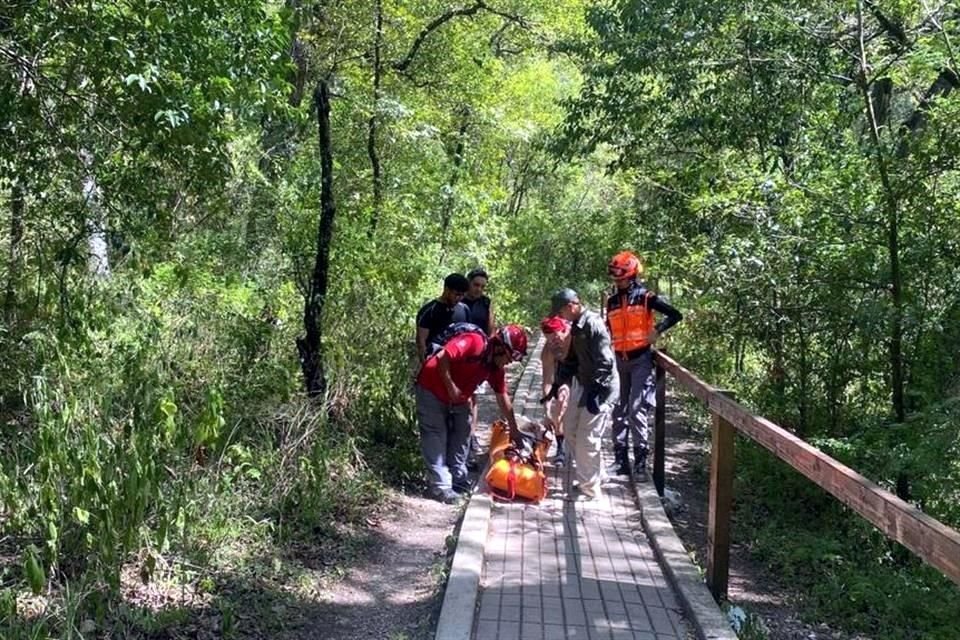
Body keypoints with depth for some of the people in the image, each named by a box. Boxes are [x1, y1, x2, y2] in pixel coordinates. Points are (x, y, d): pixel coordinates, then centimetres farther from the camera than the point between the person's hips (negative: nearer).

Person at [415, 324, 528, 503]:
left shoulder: (496, 367, -2)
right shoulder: (474, 343, -28)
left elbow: (503, 398, 6)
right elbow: (442, 358, -34)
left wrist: (514, 429, 9)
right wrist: (451, 387, -27)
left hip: (458, 400, 9)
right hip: (432, 392, -9)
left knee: (461, 437, 9)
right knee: (436, 439, -8)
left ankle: (459, 481, 17)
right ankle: (441, 487, -7)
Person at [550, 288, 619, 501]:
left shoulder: (593, 324, -20)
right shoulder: (576, 325, 7)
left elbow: (605, 363, -23)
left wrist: (594, 392, -23)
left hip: (600, 389, -10)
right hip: (582, 385, 10)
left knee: (586, 440, -6)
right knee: (570, 431, 17)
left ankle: (591, 490, 7)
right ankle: (586, 479, 32)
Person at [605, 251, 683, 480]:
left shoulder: (645, 297, -5)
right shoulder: (612, 301, 9)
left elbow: (675, 315, -5)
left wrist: (657, 331, -16)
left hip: (640, 360, -5)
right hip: (619, 360, 5)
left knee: (637, 411, -11)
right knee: (619, 411, 7)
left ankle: (641, 461, -4)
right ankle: (620, 459, 14)